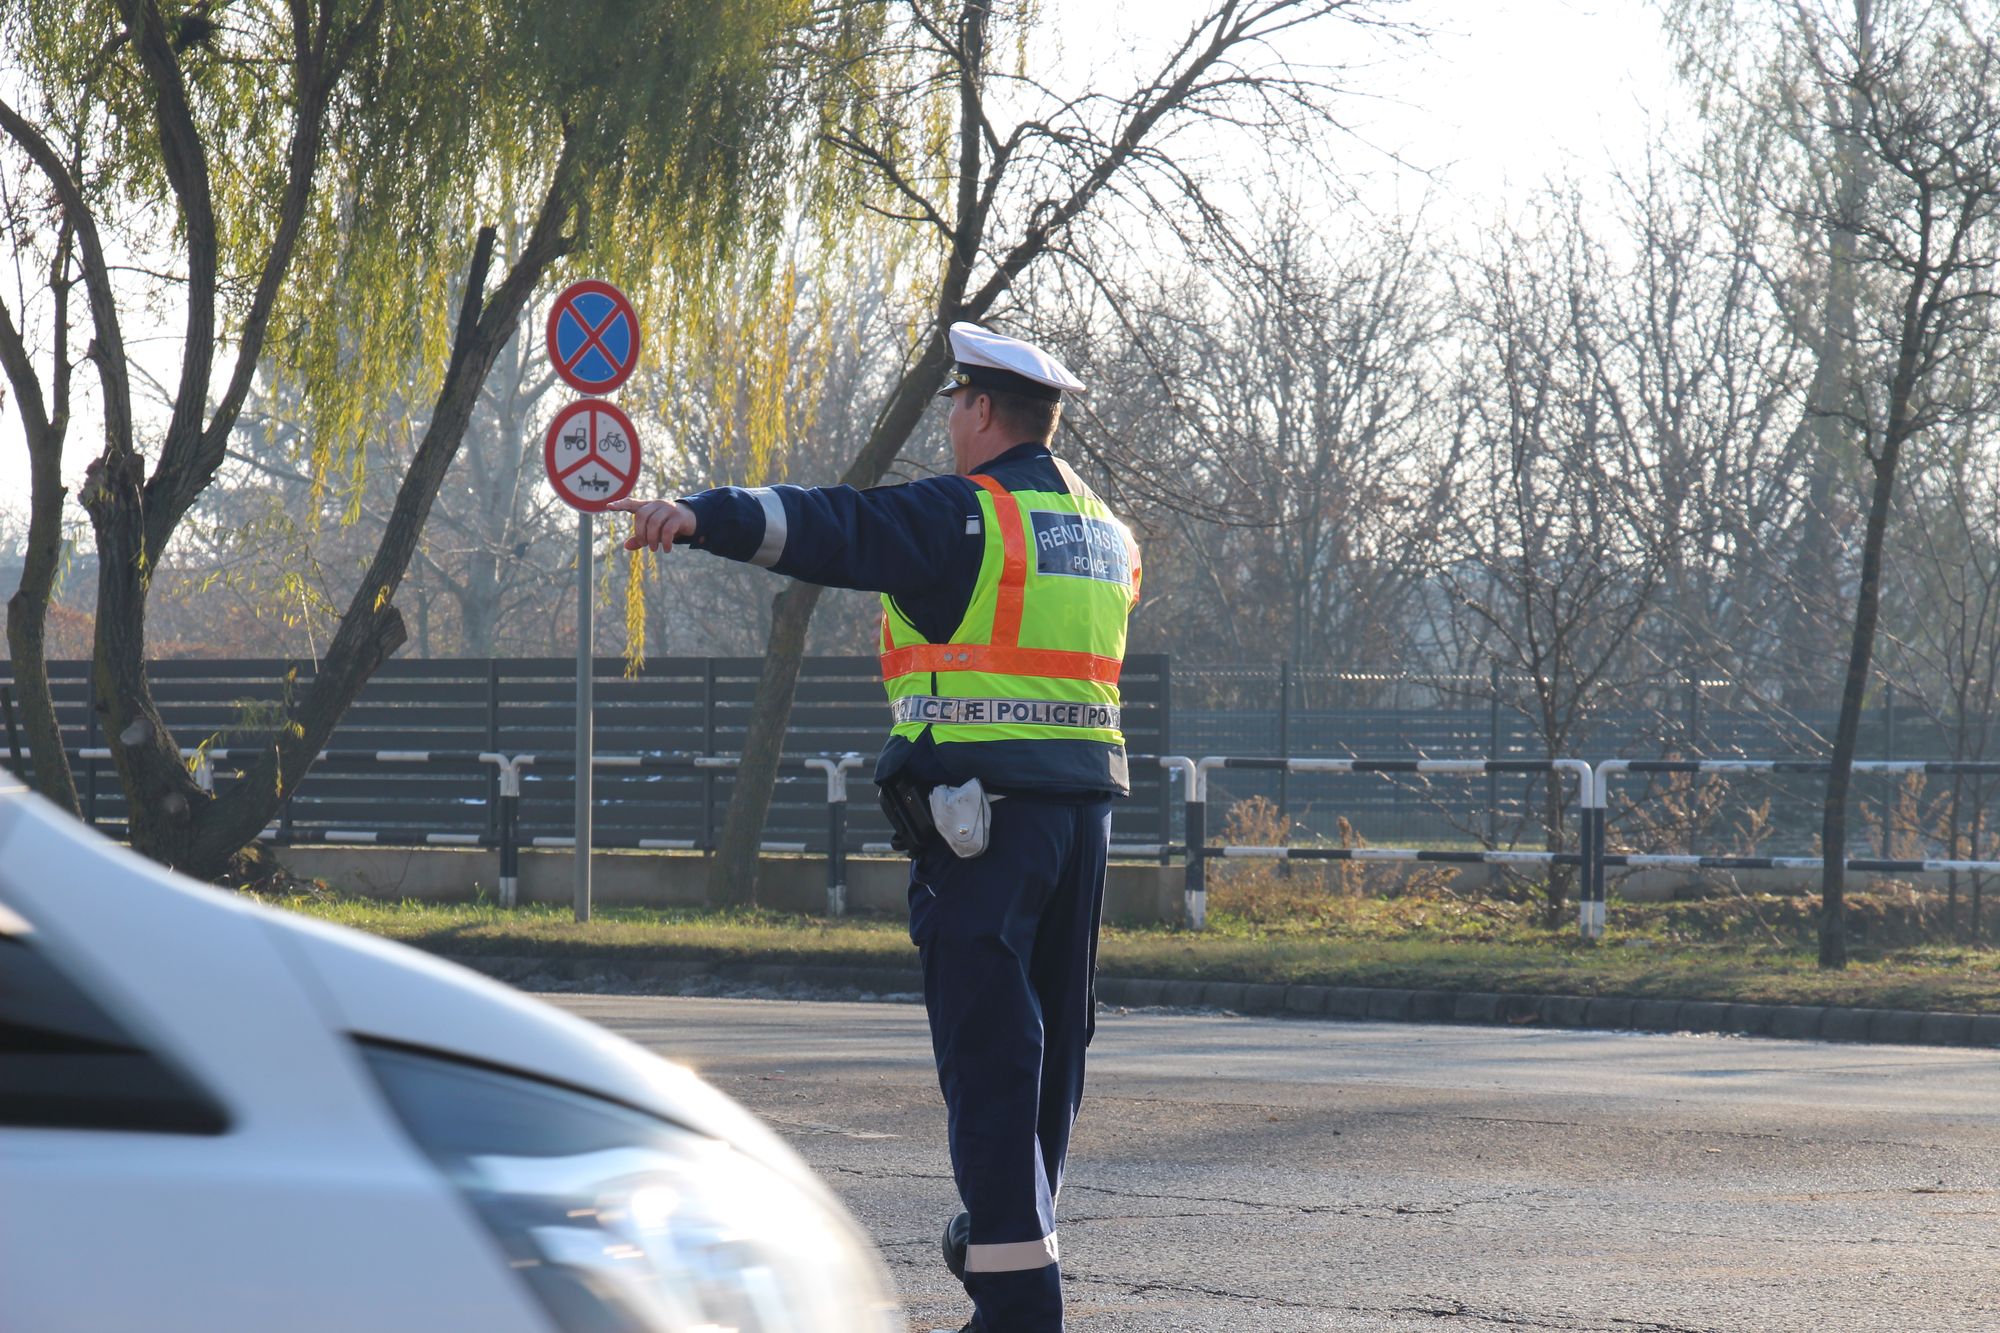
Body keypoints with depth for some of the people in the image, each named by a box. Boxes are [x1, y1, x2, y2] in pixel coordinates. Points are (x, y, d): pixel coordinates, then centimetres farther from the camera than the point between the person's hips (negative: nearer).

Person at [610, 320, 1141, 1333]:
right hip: (1085, 799, 8)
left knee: (985, 1042, -8)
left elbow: (832, 527, -21)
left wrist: (701, 517, -32)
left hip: (980, 808, -8)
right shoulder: (1104, 530, 17)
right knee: (1053, 1034, 17)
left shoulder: (964, 516, -7)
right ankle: (1010, 1231, 30)